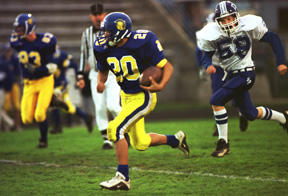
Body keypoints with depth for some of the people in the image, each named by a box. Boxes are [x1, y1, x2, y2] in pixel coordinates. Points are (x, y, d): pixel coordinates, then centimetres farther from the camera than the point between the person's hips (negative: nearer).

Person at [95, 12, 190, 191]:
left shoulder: (142, 42, -22)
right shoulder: (105, 48, -6)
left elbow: (168, 67, -16)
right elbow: (103, 70, 15)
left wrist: (160, 86, -34)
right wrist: (101, 82, -8)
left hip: (143, 96, -7)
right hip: (126, 97, 7)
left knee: (115, 129, -22)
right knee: (140, 144, 14)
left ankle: (123, 177, -16)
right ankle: (175, 139, 41)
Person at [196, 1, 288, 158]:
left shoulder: (248, 26, -13)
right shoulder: (213, 35, -5)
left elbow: (273, 39, -4)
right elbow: (206, 54, 5)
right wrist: (208, 66, -19)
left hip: (245, 73, -6)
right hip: (230, 75, 6)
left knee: (216, 101, -21)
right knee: (250, 114, 16)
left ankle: (223, 143, -12)